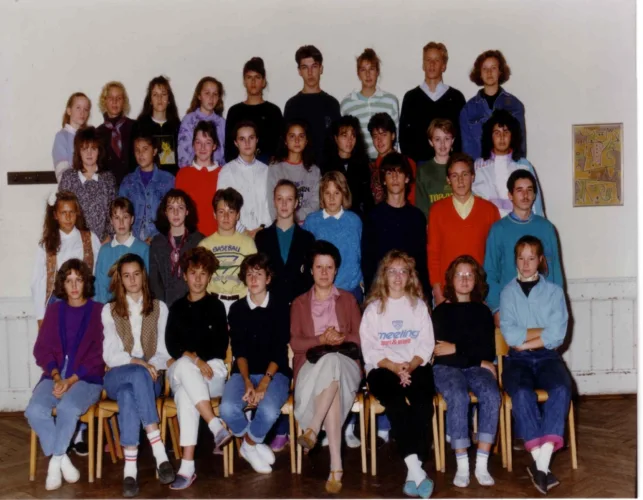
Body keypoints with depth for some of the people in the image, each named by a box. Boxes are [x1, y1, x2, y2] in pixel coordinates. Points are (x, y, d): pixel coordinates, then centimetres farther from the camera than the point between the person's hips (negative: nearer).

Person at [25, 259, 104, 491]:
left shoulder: (98, 311, 2)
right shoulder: (54, 309, 13)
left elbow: (98, 354, -4)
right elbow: (42, 348, 8)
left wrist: (72, 379, -14)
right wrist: (56, 376, -10)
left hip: (87, 378, -3)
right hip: (55, 377, 3)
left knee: (67, 408, -34)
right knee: (34, 410, -27)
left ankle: (55, 461, -12)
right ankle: (63, 459, -11)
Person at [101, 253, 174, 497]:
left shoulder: (159, 308, 12)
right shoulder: (109, 310, 11)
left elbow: (163, 352, 6)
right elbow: (110, 355, 0)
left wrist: (152, 367, -16)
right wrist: (138, 362, -18)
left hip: (149, 376, 1)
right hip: (118, 376, -1)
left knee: (129, 394, -36)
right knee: (138, 375, -38)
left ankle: (130, 470, -43)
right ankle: (159, 452, -44)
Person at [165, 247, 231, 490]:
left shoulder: (216, 306, 11)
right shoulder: (177, 308, 16)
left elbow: (221, 346, 5)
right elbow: (172, 344, 3)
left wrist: (199, 362, -8)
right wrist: (193, 360, -14)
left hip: (213, 371, -1)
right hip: (180, 371, 1)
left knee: (185, 393, -35)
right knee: (184, 366, -38)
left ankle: (187, 465, -42)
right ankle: (217, 427, -44)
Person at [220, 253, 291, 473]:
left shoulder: (280, 307, 1)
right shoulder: (237, 309, 8)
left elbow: (280, 350, -6)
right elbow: (239, 350, 1)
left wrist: (264, 383, -18)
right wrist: (247, 382, -15)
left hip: (275, 372, -2)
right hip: (244, 372, 2)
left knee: (269, 411, -32)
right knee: (228, 409, -28)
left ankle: (249, 445, 1)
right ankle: (254, 445, 2)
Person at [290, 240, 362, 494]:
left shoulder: (348, 299, 22)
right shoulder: (299, 303, 20)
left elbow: (360, 337, 12)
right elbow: (295, 343, 7)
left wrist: (342, 338, -10)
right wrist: (321, 340, -11)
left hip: (345, 364, 0)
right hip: (311, 367, 0)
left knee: (333, 362, -40)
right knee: (332, 381, -39)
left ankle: (312, 430, -41)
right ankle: (336, 466, -44)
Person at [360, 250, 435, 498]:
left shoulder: (418, 305, 16)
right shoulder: (374, 307, 11)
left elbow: (426, 344, 5)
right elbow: (369, 348, 1)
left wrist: (411, 366, -13)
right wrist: (394, 367, -14)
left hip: (416, 366, 1)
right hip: (383, 368, -1)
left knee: (424, 402, -30)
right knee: (395, 402, -33)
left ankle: (413, 472, -34)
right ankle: (416, 470, -37)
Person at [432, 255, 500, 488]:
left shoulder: (482, 311, 18)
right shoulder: (441, 311, 11)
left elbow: (488, 351, 7)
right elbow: (438, 350, -2)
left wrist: (455, 347, -4)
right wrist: (478, 358, -4)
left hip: (477, 367, 2)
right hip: (446, 368, -2)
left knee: (491, 395, -30)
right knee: (458, 397, -34)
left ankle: (482, 465, -28)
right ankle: (462, 466, -28)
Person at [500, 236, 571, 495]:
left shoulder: (554, 291, 9)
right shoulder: (508, 292, 10)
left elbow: (557, 335, -5)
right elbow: (509, 334, -4)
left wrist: (525, 342, -7)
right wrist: (542, 331, -5)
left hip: (547, 357, 0)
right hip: (517, 359, 0)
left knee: (561, 389, -32)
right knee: (522, 393, -33)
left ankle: (541, 462, -36)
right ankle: (540, 462, -32)